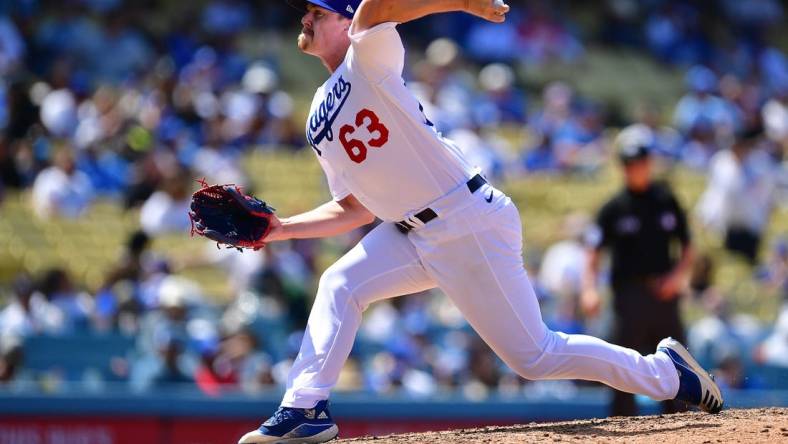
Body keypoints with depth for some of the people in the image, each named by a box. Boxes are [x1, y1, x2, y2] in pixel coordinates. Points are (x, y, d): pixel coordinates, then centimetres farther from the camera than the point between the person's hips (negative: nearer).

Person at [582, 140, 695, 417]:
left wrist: (678, 275, -5)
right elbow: (595, 251, -4)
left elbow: (687, 249, 14)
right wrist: (589, 288, -19)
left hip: (664, 293, 3)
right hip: (630, 296, -3)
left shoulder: (667, 202, 8)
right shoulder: (614, 208, 0)